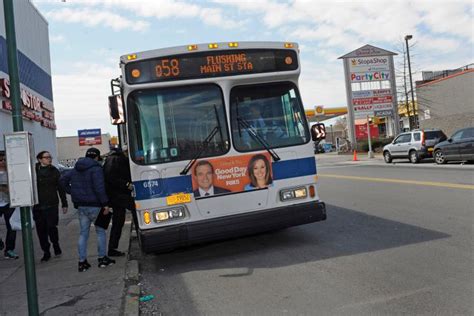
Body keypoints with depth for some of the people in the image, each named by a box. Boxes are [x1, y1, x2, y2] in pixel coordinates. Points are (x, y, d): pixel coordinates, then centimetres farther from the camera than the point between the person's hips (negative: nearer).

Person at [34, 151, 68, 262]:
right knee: (41, 230, 5)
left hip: (52, 205, 0)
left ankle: (56, 245, 21)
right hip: (38, 206, 0)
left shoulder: (54, 171, 5)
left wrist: (64, 204, 6)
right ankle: (46, 252, 19)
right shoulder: (34, 171, 1)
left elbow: (61, 188, 7)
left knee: (52, 227, -7)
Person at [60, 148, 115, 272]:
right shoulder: (96, 168, -12)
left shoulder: (76, 169, 13)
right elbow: (99, 188, -20)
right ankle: (102, 258, 12)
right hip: (94, 205, -6)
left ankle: (82, 261, 11)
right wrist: (105, 203, -17)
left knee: (83, 233, 11)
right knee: (101, 231, 8)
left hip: (81, 206, 6)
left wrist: (72, 192, 13)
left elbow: (63, 180, 15)